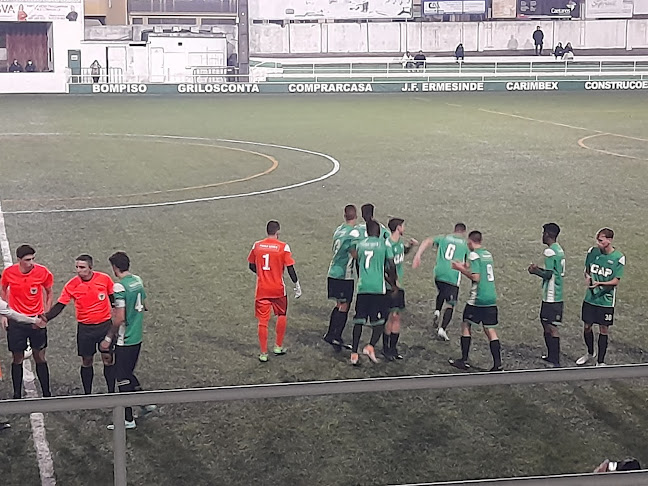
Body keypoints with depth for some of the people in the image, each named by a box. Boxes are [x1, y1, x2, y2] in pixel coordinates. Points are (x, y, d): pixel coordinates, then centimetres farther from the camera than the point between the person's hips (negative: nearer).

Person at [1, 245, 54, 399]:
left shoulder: (42, 272, -11)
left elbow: (49, 293, 5)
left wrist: (46, 314, 0)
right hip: (16, 321, 0)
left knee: (40, 357, 5)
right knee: (17, 359, 7)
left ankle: (46, 393, 14)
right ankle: (17, 395, 17)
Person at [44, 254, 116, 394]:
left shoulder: (104, 279, -11)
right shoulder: (72, 285, -11)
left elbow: (113, 299, 4)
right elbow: (59, 305, -10)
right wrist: (45, 318, -24)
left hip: (105, 324, 0)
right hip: (85, 328, 0)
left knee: (108, 359, 4)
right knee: (86, 361, 8)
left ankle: (111, 392, 16)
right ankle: (87, 394, 20)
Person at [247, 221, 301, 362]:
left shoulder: (257, 245, -1)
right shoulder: (283, 247, -10)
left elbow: (251, 266, 9)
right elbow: (290, 269, -9)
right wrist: (297, 284, 2)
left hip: (261, 289, 2)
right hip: (278, 289, -2)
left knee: (263, 321, 6)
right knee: (281, 315, 21)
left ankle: (263, 353, 8)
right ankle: (278, 347, 26)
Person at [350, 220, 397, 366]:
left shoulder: (360, 244, 11)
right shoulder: (384, 243, 1)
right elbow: (391, 267, -1)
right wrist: (393, 284, 12)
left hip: (362, 287, 3)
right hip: (378, 288, -3)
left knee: (359, 320, 8)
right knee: (380, 320, 7)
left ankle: (354, 353, 5)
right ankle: (371, 346, -12)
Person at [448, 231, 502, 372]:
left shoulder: (474, 255, -10)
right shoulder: (488, 254, 13)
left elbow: (476, 277, -17)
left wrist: (461, 269, -5)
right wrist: (466, 266, 25)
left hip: (478, 298, -6)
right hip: (491, 298, 6)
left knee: (466, 326, 9)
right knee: (490, 330, 6)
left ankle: (464, 361, 11)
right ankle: (497, 364, -1)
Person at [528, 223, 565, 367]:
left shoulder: (550, 251, -16)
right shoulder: (559, 249, 13)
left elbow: (548, 275, -19)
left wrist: (535, 271, -4)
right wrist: (539, 269, 18)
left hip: (551, 296, -10)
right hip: (557, 295, 10)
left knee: (551, 327, -7)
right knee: (546, 324, 18)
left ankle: (556, 362, -7)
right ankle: (551, 356, 26)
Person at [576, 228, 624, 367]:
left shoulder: (619, 258, -13)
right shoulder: (592, 251, -2)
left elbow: (616, 281, -12)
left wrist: (600, 284, -27)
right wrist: (587, 277, -9)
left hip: (606, 300, -3)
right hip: (590, 297, 3)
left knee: (604, 330, 6)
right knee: (587, 326, 12)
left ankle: (601, 362, 18)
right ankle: (590, 353, 38)